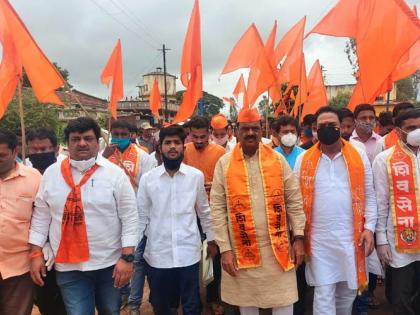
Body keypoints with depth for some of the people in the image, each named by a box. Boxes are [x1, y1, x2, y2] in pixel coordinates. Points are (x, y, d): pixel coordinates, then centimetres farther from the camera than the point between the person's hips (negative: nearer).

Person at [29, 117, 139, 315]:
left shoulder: (115, 173, -7)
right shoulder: (51, 173, 1)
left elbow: (130, 218, -8)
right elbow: (41, 216, 7)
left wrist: (127, 257, -12)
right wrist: (36, 254, 2)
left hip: (110, 263, -1)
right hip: (68, 267, 1)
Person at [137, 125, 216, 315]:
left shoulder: (196, 176, -3)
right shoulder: (147, 179, -3)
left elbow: (204, 211, 8)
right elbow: (142, 216, 3)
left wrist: (211, 239, 13)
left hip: (188, 253, -1)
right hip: (157, 254, 1)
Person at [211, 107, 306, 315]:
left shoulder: (277, 160, 1)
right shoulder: (224, 164, -3)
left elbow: (294, 201, 3)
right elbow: (217, 209, -4)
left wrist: (298, 237, -1)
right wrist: (225, 249, -7)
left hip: (277, 247, 1)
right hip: (242, 249, 0)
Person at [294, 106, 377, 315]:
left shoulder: (359, 156, 2)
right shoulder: (304, 160, 0)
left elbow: (369, 196, 5)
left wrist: (369, 227, -4)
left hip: (351, 237, 1)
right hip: (318, 239, -1)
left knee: (348, 291, 16)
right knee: (323, 295, 4)